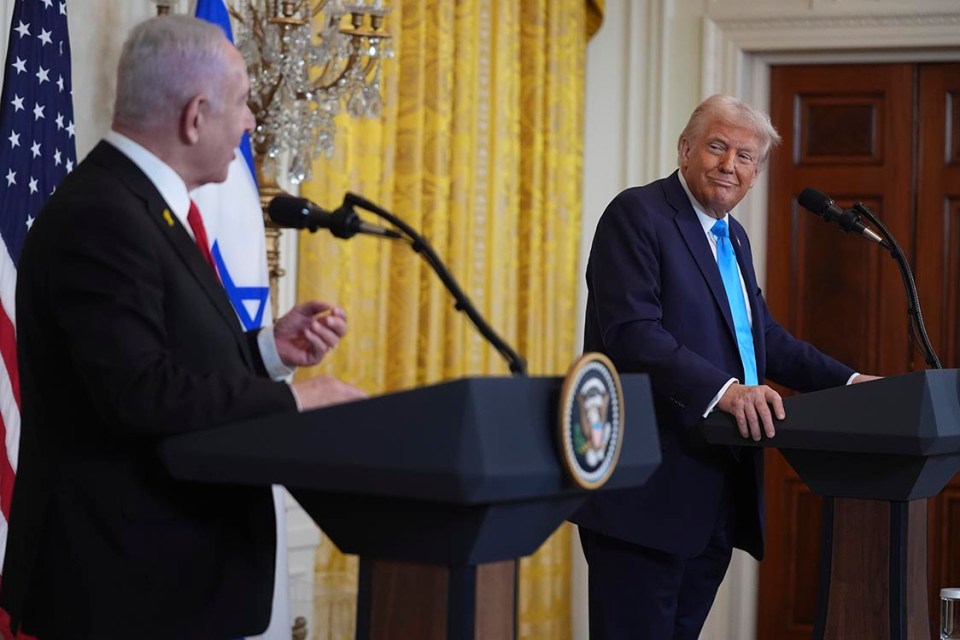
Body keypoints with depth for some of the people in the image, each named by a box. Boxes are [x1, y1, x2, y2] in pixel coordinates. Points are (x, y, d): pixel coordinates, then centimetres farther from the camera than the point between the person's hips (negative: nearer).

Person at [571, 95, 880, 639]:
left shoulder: (734, 238, 20)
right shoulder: (637, 215, -8)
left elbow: (765, 337, 25)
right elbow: (630, 331, -20)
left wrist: (849, 383, 12)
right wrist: (723, 389, -31)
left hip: (718, 499, 8)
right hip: (648, 491, -8)